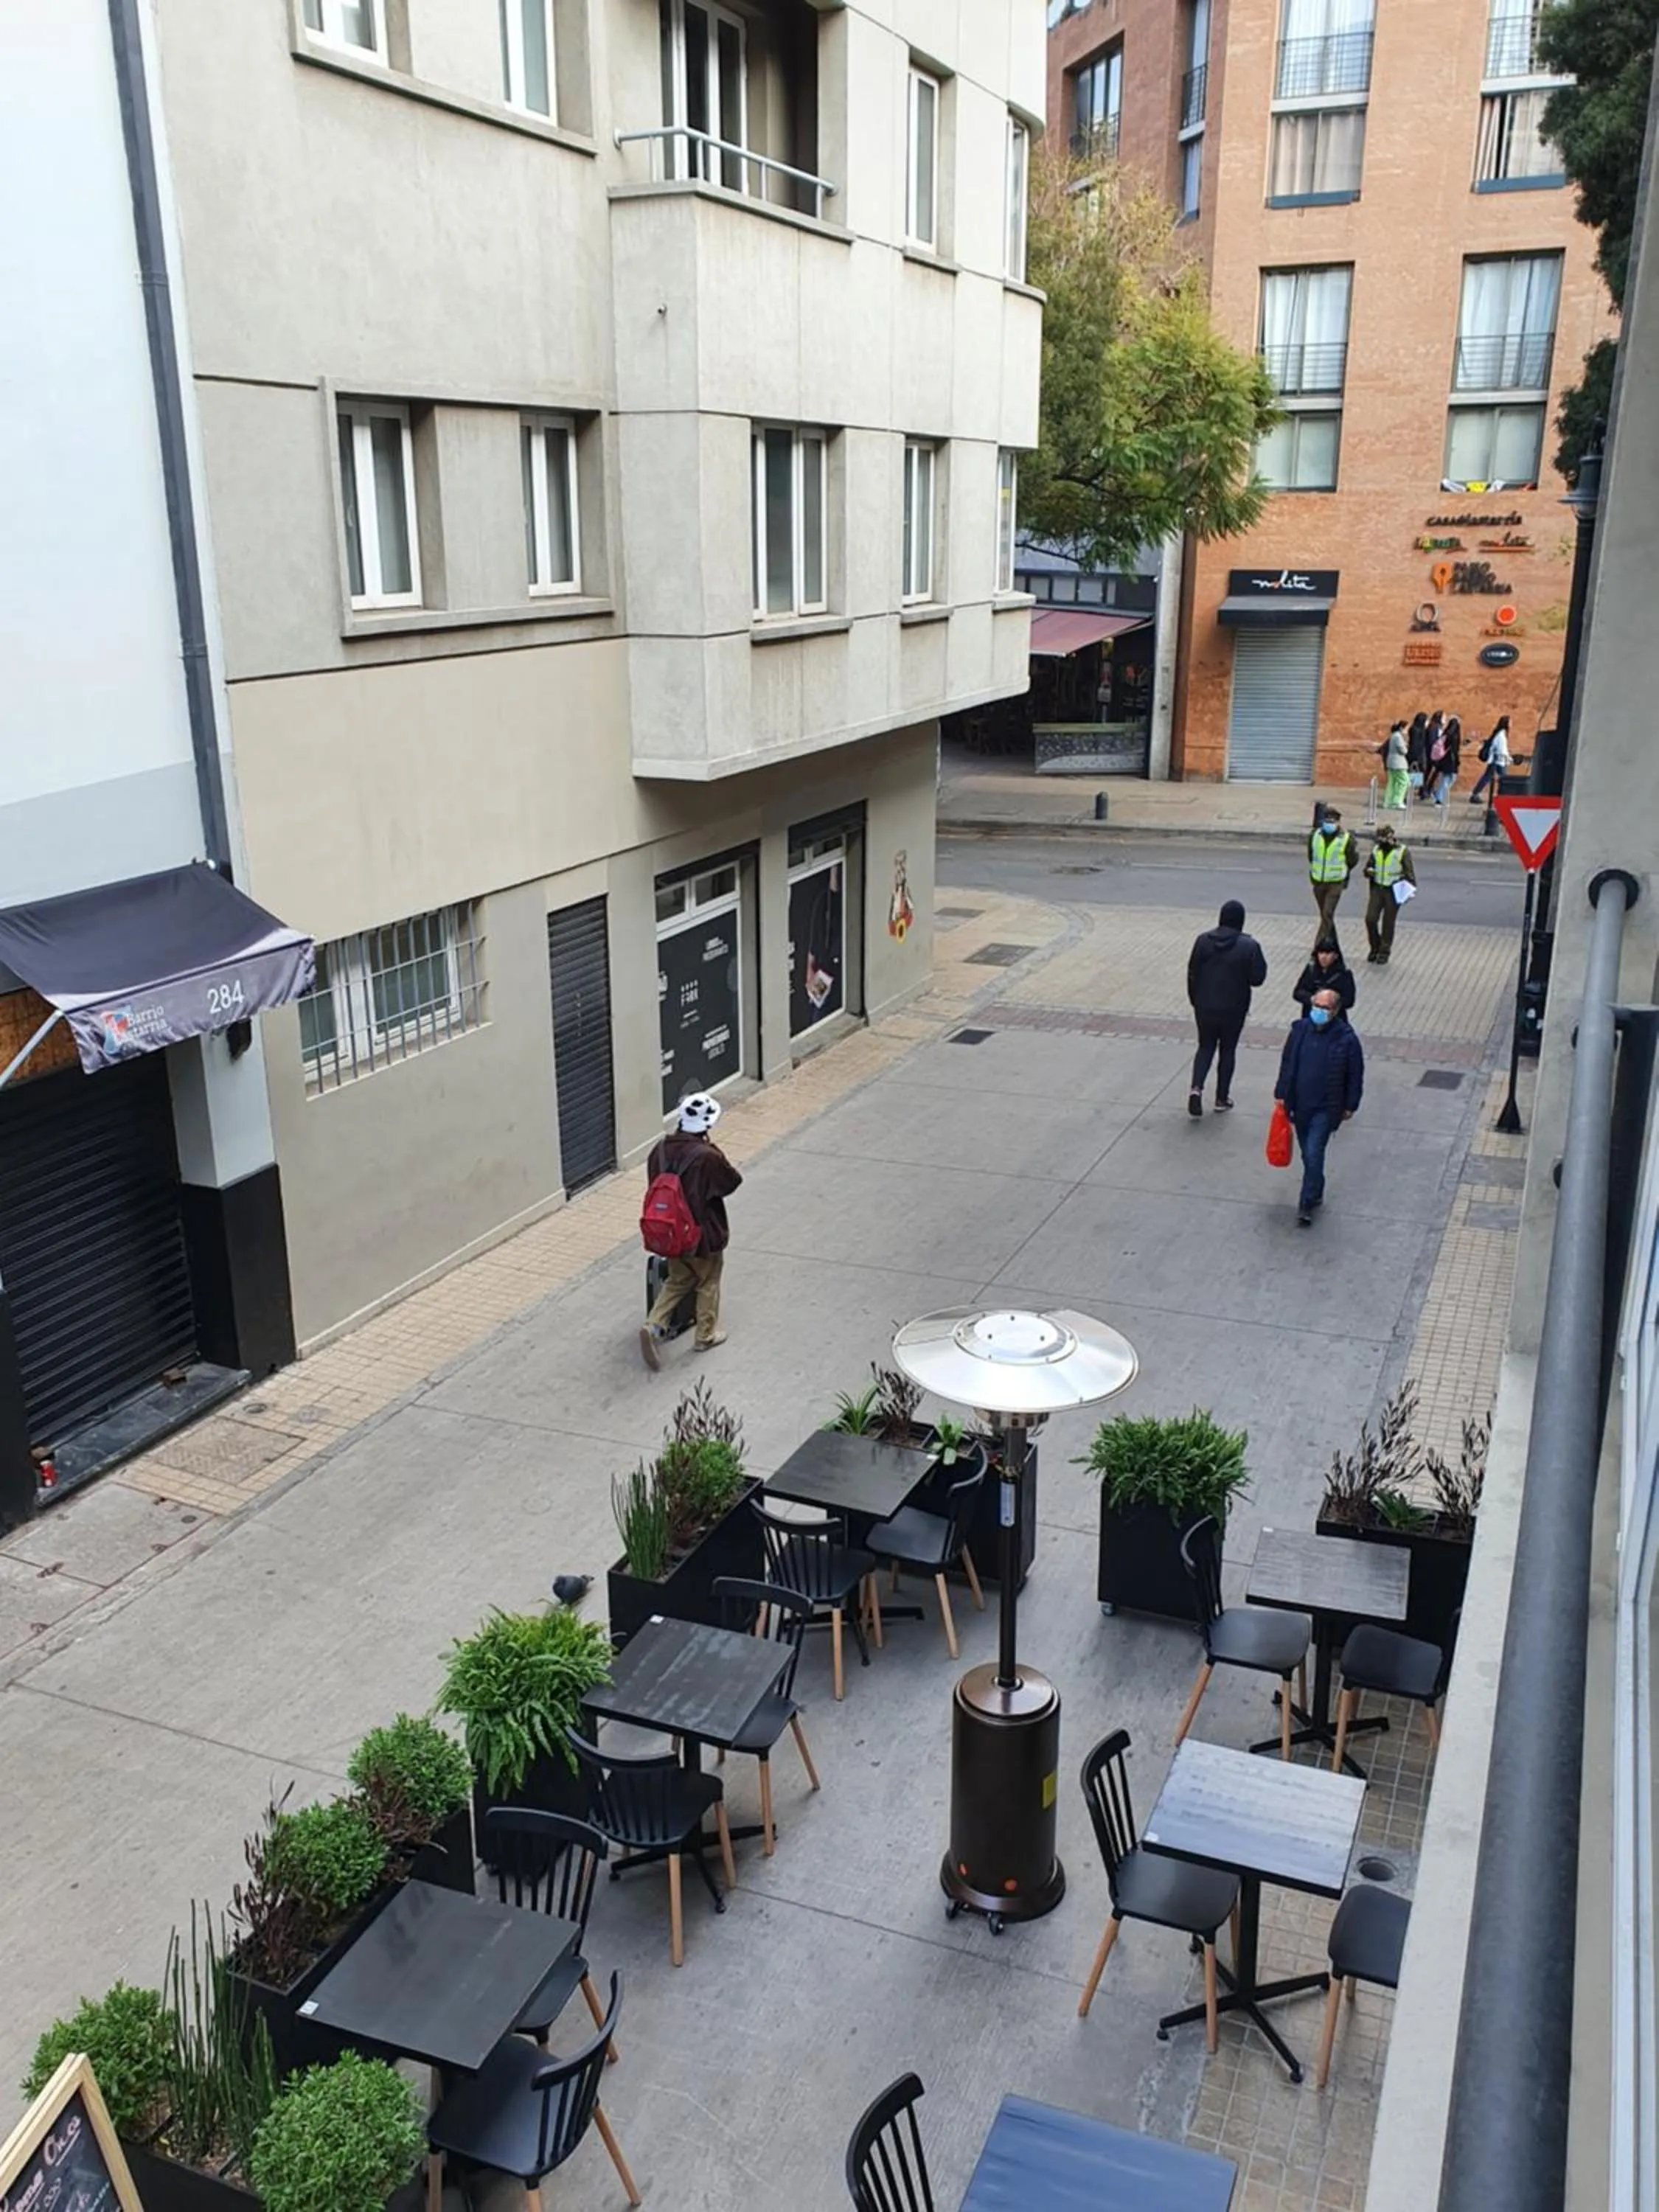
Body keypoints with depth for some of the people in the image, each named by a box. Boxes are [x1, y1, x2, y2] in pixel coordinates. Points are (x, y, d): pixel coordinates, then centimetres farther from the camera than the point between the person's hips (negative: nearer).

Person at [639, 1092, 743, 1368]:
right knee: (708, 1283, 17)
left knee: (677, 1280, 23)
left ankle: (654, 1325, 7)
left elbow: (653, 1185, 5)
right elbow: (733, 1182, -11)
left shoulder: (661, 1148, -7)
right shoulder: (708, 1157, -27)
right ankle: (707, 1335, 30)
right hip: (703, 1234, -5)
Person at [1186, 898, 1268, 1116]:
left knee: (1205, 1047, 15)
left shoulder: (1203, 940, -6)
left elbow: (1192, 973, 0)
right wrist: (1260, 960, 7)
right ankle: (1222, 1098, 19)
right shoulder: (1249, 946, -14)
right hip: (1233, 1010, -2)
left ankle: (1196, 1087, -8)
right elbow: (1257, 979, -10)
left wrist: (1194, 1000, 13)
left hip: (1205, 1007, 2)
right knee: (1228, 1050, 13)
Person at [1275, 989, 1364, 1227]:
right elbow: (1287, 1065, 9)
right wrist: (1281, 1095, 10)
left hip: (1326, 1108, -5)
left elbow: (1355, 1075, -2)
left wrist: (1350, 1106, -1)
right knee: (1308, 1155, 16)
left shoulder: (1346, 1039, -11)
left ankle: (1306, 1206, -4)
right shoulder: (1300, 1030, -1)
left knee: (1313, 1155, -11)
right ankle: (1316, 1195, 35)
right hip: (1300, 1104, 5)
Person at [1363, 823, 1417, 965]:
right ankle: (1375, 947, 18)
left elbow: (1409, 872, -4)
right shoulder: (1376, 850, 7)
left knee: (1388, 923, 4)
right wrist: (1369, 871, -8)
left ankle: (1384, 953, 16)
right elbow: (1368, 867, 17)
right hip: (1377, 888, 4)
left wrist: (1412, 889, -15)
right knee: (1370, 919, -3)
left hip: (1393, 891, -4)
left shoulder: (1402, 852, -7)